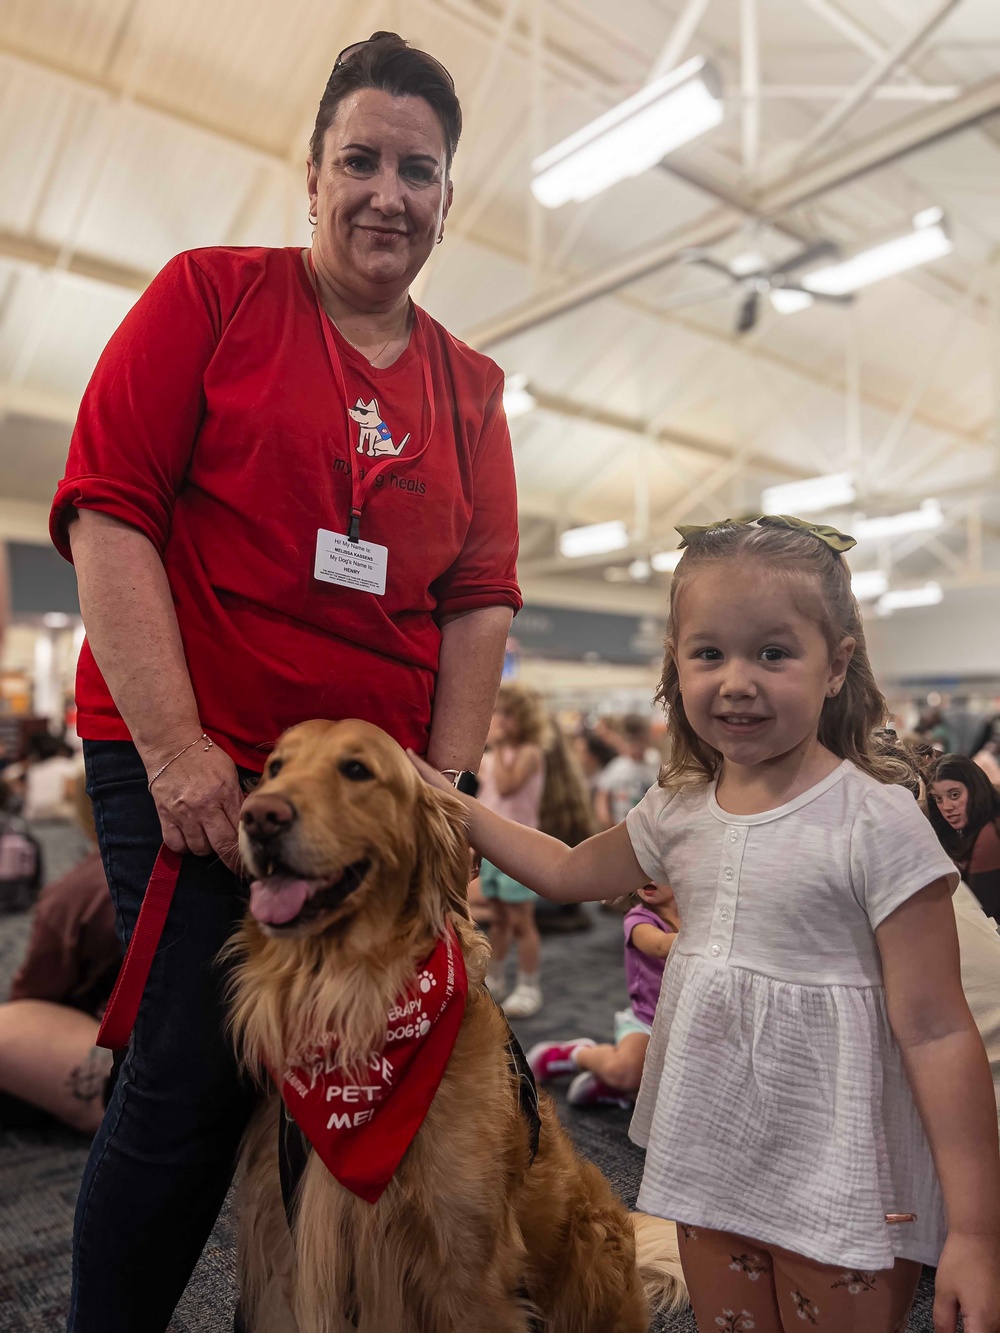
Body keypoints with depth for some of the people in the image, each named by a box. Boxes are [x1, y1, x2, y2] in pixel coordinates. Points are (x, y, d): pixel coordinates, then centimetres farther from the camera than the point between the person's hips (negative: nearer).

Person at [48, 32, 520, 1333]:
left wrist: (446, 787, -1)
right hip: (189, 762, -3)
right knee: (200, 1067, -4)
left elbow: (481, 598, 8)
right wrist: (175, 747, -13)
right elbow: (107, 510, -5)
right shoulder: (210, 295, 3)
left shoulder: (472, 388, 13)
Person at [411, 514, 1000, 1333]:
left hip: (841, 1181, -5)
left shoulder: (878, 822, -18)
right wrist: (452, 803, 11)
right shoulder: (677, 812, -1)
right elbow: (569, 872, 15)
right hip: (710, 1166, 5)